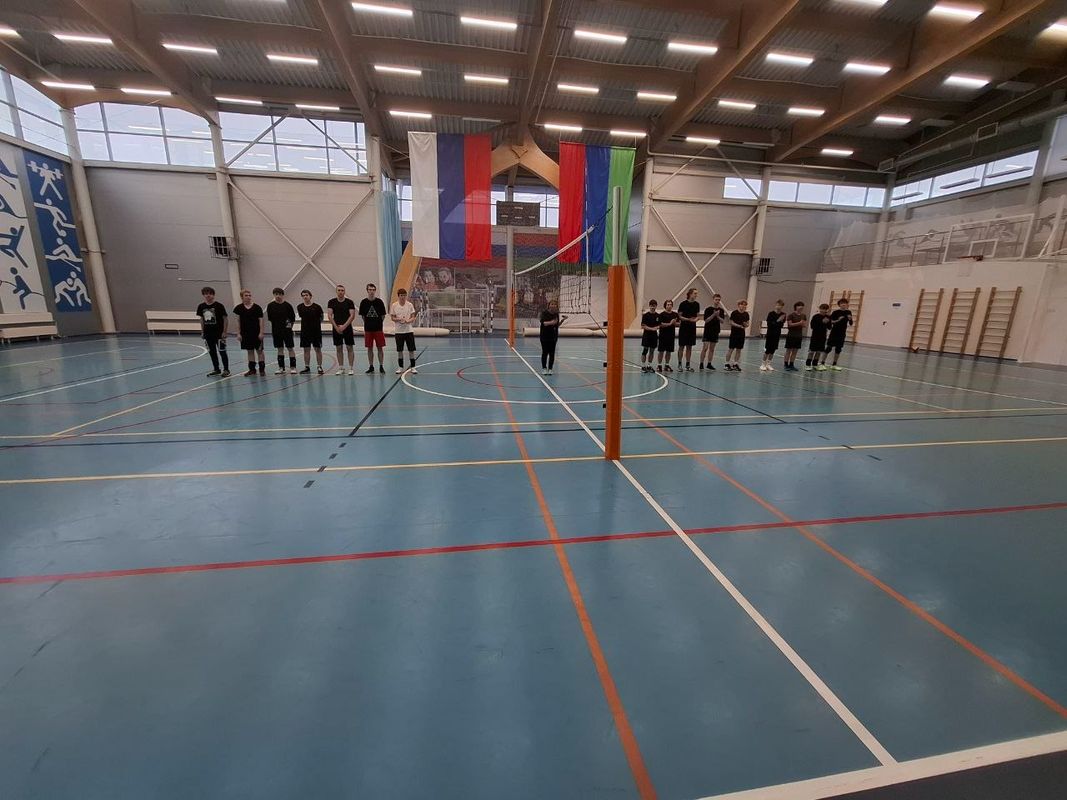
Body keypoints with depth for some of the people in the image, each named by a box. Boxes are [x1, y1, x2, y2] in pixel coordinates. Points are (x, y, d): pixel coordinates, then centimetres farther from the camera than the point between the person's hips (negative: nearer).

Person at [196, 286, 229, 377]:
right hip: (208, 333, 5)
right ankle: (216, 370, 21)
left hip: (219, 333, -5)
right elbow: (202, 319, 14)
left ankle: (226, 370, 7)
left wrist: (224, 332, -10)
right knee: (212, 352, 11)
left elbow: (225, 319, -7)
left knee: (222, 351, -2)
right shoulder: (201, 306, 5)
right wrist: (202, 331, 12)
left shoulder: (219, 306, -9)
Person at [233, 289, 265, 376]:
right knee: (250, 351, 10)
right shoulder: (239, 308, 1)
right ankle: (252, 369, 17)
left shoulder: (257, 307, -5)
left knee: (259, 350, 2)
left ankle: (262, 369, 10)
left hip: (256, 332, -2)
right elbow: (238, 321, 4)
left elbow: (261, 320, -4)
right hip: (245, 333, 3)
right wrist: (238, 333, 0)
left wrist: (261, 332, -9)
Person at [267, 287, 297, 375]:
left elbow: (293, 317, 0)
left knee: (290, 348, 0)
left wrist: (290, 325, 1)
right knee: (279, 349, 10)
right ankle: (281, 368, 17)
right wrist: (276, 325, 6)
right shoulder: (270, 305, 0)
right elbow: (270, 318, 8)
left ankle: (293, 367, 5)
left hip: (287, 330, -3)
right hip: (276, 330, 3)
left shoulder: (287, 305, -6)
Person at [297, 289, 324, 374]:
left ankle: (320, 367, 9)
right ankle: (307, 367, 16)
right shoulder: (300, 307, 3)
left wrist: (316, 325, 0)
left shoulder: (317, 307, -5)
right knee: (306, 350, 8)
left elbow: (321, 318, 3)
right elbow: (302, 316, 15)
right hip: (305, 331, 3)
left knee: (318, 349, 2)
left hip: (316, 331, -3)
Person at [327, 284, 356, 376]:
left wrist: (344, 326, -14)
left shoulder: (349, 302, -1)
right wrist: (336, 327, -10)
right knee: (339, 348, 7)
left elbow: (352, 316, -7)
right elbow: (329, 315, 0)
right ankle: (341, 368, 13)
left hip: (347, 328, -2)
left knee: (350, 348, -2)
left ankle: (351, 368, 3)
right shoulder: (331, 302, 4)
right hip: (336, 328, 2)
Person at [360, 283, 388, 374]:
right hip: (368, 329, 1)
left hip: (378, 328, -1)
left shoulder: (379, 301, -3)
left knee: (380, 347, 1)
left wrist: (378, 322, 5)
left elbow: (383, 315, 4)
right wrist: (368, 322, 8)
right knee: (369, 348, 7)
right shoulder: (363, 302, 0)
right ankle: (371, 367, 17)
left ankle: (381, 366, 11)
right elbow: (362, 315, 10)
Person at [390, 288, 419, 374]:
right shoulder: (394, 306, 0)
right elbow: (392, 318, 2)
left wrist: (409, 320, -21)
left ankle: (413, 367, 9)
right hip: (398, 331, 0)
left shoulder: (410, 305, 0)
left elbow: (413, 317, 1)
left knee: (411, 349, 1)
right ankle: (400, 367, 18)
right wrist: (399, 319, -17)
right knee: (399, 350, 7)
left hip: (409, 330, 0)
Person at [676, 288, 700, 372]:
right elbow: (679, 316, -7)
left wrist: (696, 319, -11)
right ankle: (679, 364, 9)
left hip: (692, 327, 5)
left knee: (689, 346, 8)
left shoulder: (697, 304, 5)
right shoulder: (683, 304, -9)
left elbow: (698, 316, 12)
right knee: (681, 346, 1)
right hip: (684, 327, -5)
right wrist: (688, 319, -21)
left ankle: (688, 365, 15)